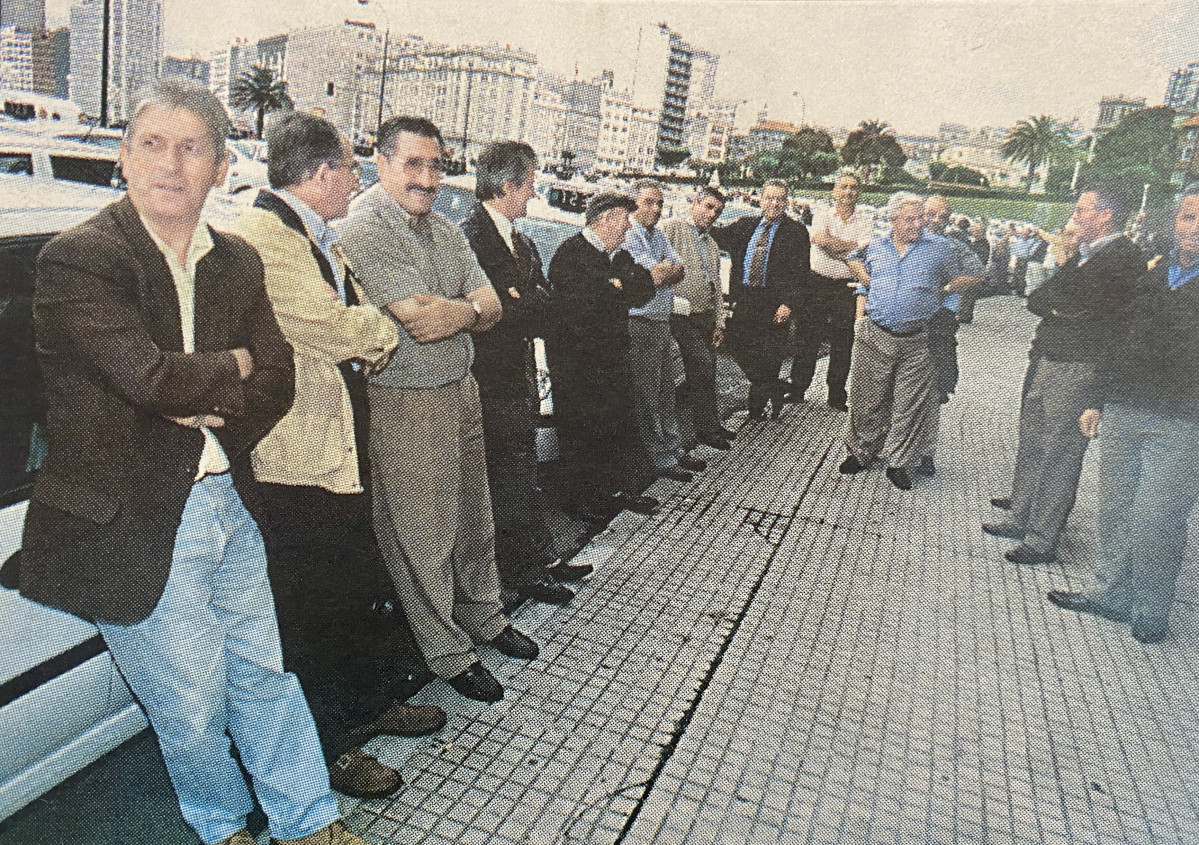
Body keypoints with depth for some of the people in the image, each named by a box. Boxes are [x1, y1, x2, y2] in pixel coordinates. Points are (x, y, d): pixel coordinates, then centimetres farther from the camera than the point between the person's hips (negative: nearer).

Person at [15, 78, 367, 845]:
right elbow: (152, 377, -24)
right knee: (192, 708, 10)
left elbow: (276, 382, 2)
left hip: (229, 503, 5)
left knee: (263, 673, 18)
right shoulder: (76, 258, -12)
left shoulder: (238, 263, 6)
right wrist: (232, 367, -8)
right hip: (133, 526, -5)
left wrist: (213, 410, -15)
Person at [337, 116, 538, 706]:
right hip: (402, 407, -8)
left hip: (461, 392, 8)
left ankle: (484, 618, 40)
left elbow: (491, 309, 4)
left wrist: (463, 311, -19)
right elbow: (419, 320, -23)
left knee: (474, 518, 20)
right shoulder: (362, 229, -14)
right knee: (422, 538, 5)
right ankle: (448, 653, 22)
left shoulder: (444, 230, 12)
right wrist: (472, 304, -6)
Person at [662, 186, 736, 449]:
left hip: (707, 316, 8)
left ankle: (710, 423, 20)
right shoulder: (672, 228, -3)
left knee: (705, 371, 10)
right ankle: (706, 427, -4)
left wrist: (719, 322, 19)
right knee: (702, 365, -14)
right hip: (682, 315, -8)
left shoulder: (712, 244, 22)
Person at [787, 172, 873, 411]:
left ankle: (837, 397, 17)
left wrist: (831, 241, -9)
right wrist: (850, 248, -12)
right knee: (806, 339, 3)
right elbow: (817, 240, -11)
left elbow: (865, 249, -10)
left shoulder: (866, 219, 6)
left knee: (843, 345, 5)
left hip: (848, 287, 0)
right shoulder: (823, 216, 8)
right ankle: (797, 390, 16)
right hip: (818, 283, 1)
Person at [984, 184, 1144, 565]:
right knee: (1031, 445, 16)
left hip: (1077, 372, -9)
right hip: (1044, 362, 9)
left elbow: (1071, 299, -19)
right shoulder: (1083, 252, 17)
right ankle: (1021, 517, 28)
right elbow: (1035, 300, 15)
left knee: (1060, 455, -3)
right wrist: (1058, 310, -2)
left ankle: (1042, 540, 4)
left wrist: (1060, 263, -5)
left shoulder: (1124, 255, -11)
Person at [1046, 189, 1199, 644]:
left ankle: (1150, 611, 17)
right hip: (1123, 413, 5)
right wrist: (1096, 401, 14)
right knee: (1115, 511, 11)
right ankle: (1111, 593, 27)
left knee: (1154, 521, -2)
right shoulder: (1149, 276, 11)